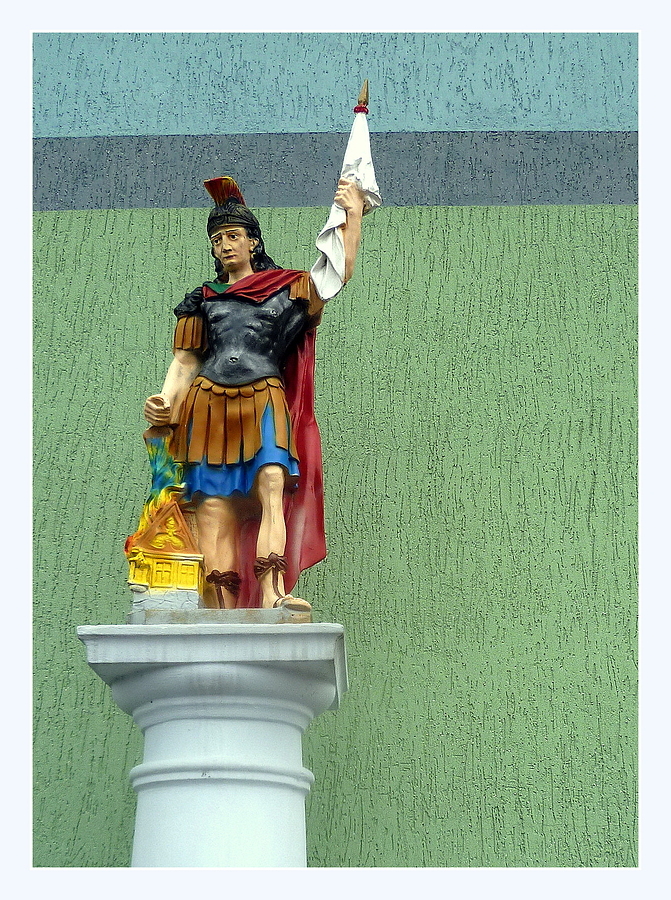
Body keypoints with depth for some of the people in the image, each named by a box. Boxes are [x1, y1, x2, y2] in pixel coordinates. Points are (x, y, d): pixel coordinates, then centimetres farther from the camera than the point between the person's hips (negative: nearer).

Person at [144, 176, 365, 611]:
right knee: (214, 509, -10)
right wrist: (165, 402, -1)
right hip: (208, 407, 2)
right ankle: (223, 613, -15)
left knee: (272, 491, -25)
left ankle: (272, 595, -36)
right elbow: (185, 361, 16)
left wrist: (353, 214, 5)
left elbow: (339, 273, 8)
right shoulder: (203, 300, 22)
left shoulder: (286, 289, 18)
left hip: (264, 403, -2)